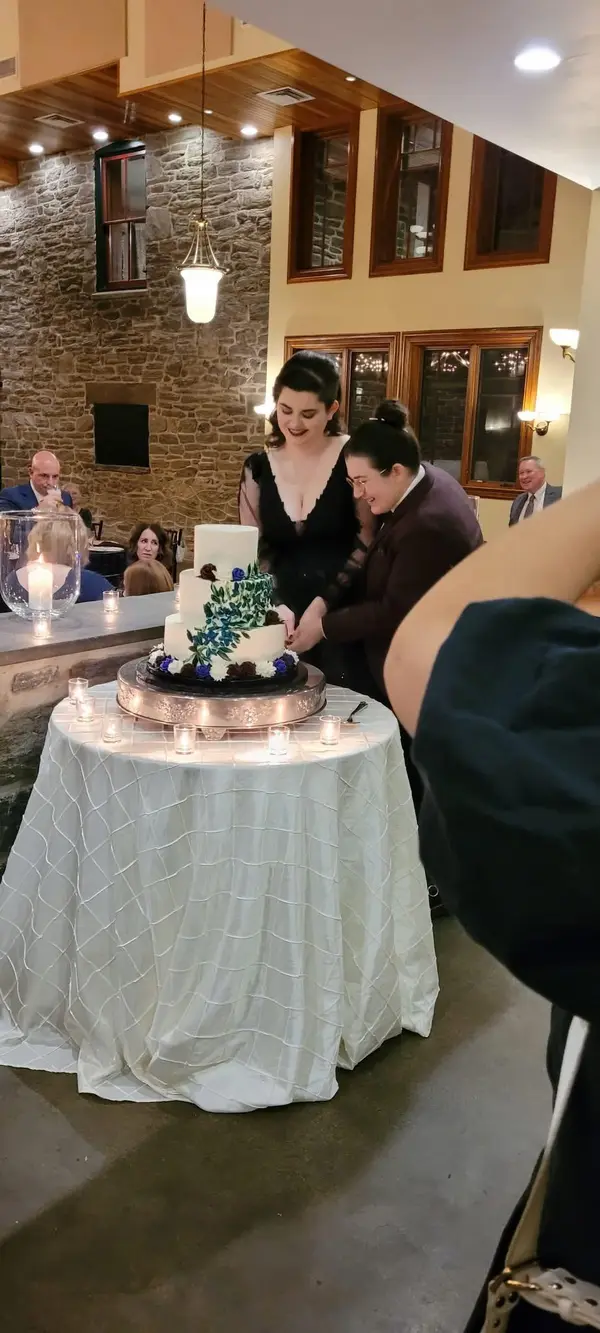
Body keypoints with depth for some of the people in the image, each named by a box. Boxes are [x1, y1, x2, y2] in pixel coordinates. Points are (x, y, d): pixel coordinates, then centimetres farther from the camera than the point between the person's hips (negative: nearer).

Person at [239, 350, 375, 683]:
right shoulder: (258, 467, 5)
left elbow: (370, 535, -4)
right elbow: (251, 547, 6)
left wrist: (328, 599, -9)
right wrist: (274, 605, -8)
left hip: (343, 615, -3)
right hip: (283, 614, 3)